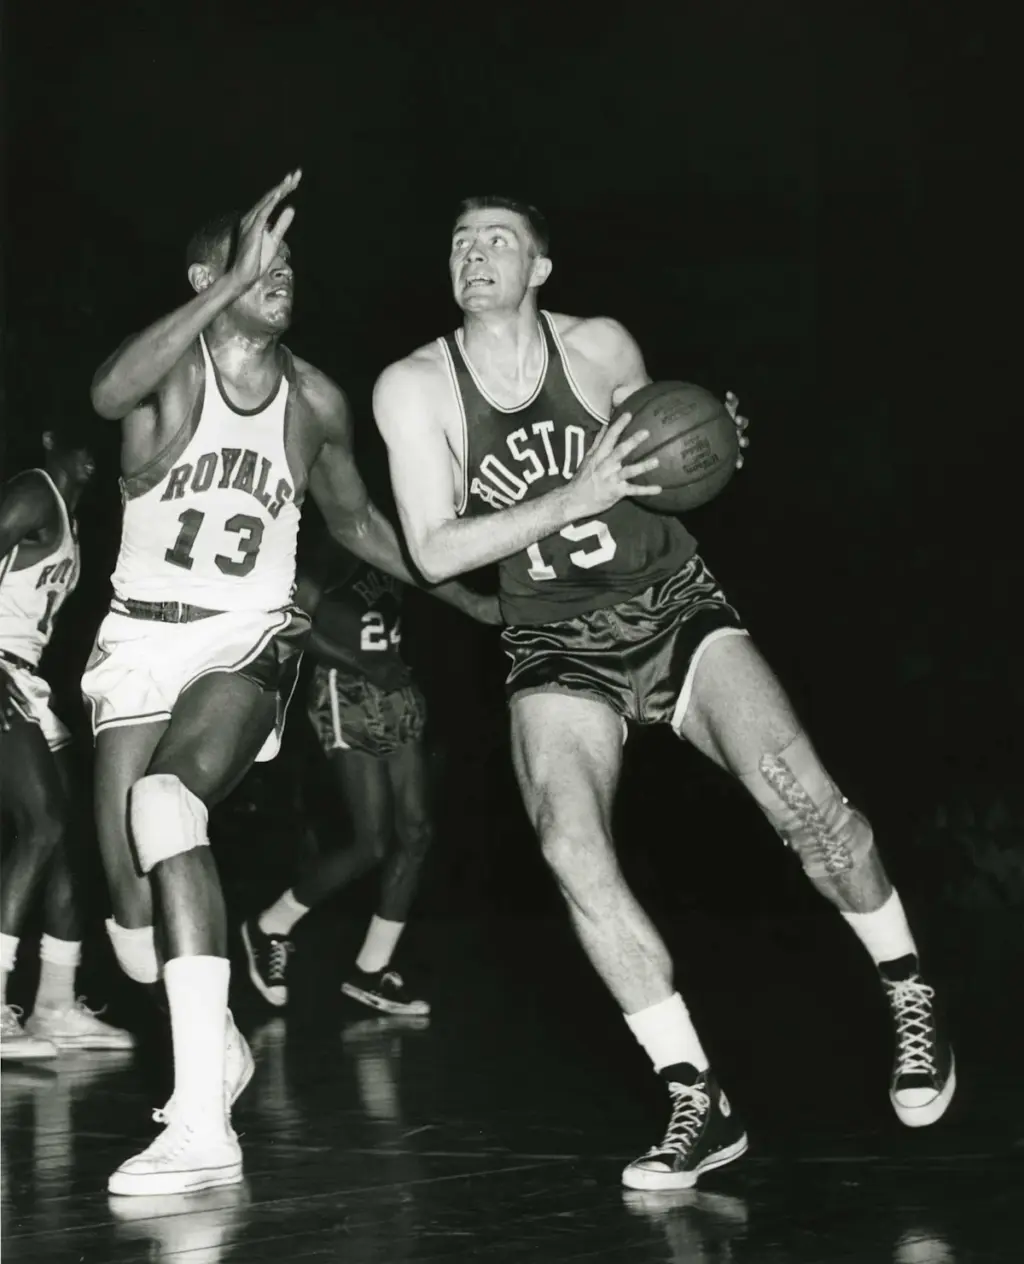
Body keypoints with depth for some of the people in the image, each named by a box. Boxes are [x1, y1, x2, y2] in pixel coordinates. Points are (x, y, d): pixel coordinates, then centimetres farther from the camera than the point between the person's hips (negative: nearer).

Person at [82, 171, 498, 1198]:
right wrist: (235, 283, -38)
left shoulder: (315, 401, 5)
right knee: (136, 915, -4)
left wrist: (471, 597, 24)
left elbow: (354, 520, 23)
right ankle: (215, 1044, 33)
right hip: (141, 639, 1)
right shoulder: (170, 365, -5)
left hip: (249, 640, -1)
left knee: (165, 798, -33)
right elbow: (109, 394, -31)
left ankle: (203, 1126, -38)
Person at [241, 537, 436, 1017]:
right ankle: (271, 927, 8)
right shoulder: (332, 548, -8)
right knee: (372, 842, -11)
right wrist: (367, 666, -15)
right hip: (348, 695, -7)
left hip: (399, 693, 7)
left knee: (414, 833, -1)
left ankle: (372, 969, 7)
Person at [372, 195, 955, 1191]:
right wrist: (577, 496, -22)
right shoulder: (414, 388, -7)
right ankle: (698, 1101, -17)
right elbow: (434, 553, -14)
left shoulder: (600, 348, -3)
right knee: (570, 846, -25)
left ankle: (909, 996, 6)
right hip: (558, 649, 0)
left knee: (801, 799, -21)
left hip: (674, 607, 0)